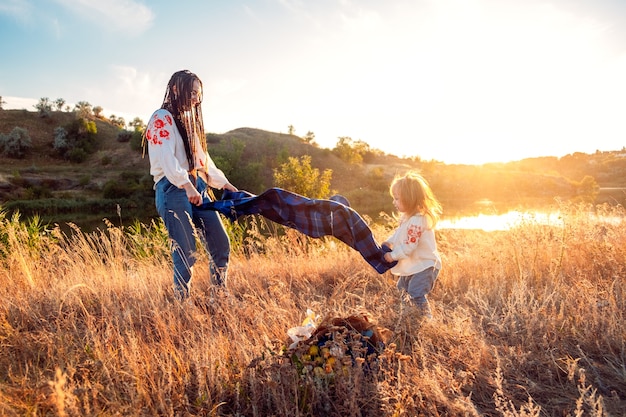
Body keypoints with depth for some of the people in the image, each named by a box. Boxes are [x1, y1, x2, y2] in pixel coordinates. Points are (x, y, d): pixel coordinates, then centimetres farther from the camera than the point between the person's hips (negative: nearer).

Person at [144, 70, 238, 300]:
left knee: (220, 244, 4)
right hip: (174, 190, -8)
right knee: (185, 252, -8)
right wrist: (186, 185, -29)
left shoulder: (188, 119, 23)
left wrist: (223, 183, 20)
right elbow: (166, 158, -17)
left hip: (197, 188, 8)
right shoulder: (162, 119, -4)